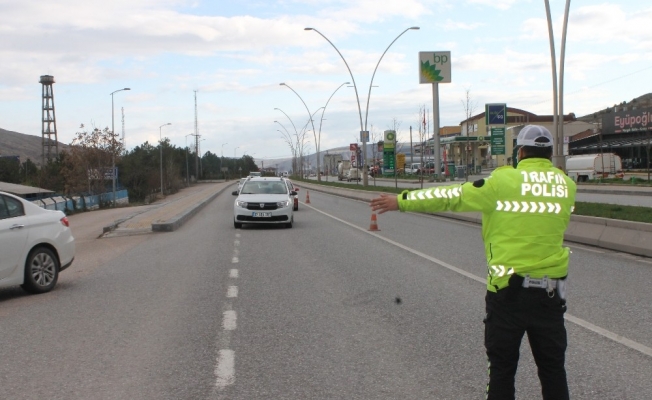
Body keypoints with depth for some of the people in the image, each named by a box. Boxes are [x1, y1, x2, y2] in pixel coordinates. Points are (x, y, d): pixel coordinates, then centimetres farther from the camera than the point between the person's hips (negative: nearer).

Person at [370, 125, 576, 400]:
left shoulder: (504, 181, -10)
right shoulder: (566, 185, 1)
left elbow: (452, 196, -7)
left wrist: (401, 201, 0)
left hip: (508, 288, -3)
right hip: (550, 291, 3)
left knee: (502, 366, 9)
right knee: (552, 367, 14)